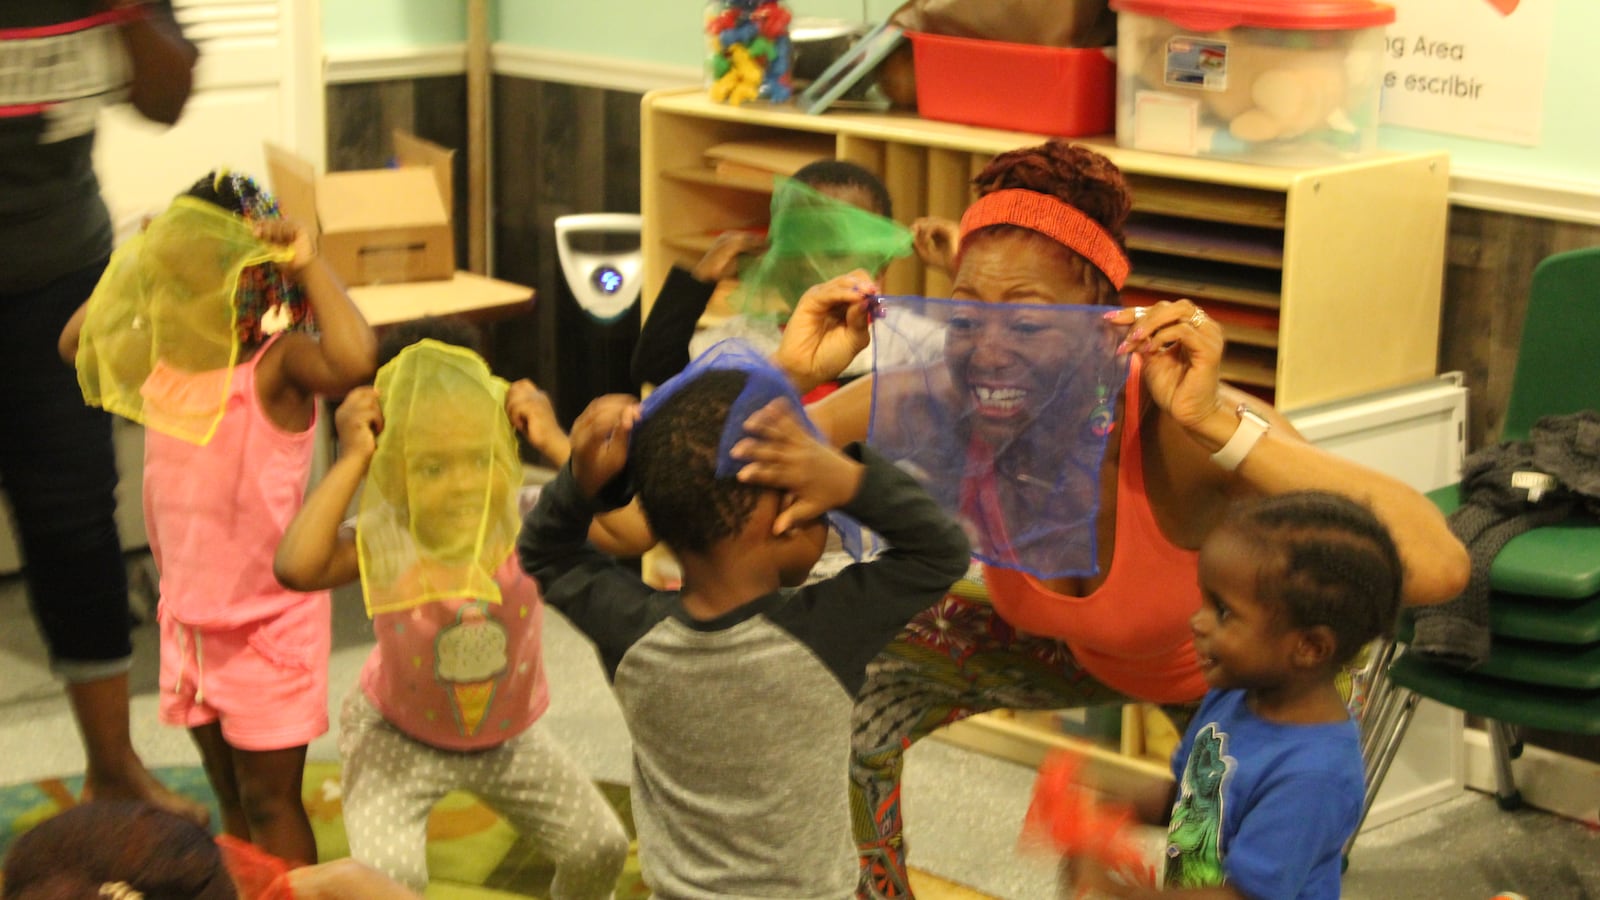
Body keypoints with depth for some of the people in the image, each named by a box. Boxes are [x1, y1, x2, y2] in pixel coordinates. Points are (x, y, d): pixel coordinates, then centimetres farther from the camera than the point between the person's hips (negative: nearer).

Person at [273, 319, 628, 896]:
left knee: (600, 848, 11)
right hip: (398, 739, -3)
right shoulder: (385, 544, -32)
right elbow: (297, 567, -51)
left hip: (507, 735, 3)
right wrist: (353, 459, -43)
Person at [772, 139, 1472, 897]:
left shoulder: (1175, 431, -43)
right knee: (862, 690, -8)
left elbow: (1436, 567, -55)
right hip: (1079, 649, 3)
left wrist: (1216, 425, -59)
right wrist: (791, 375, -43)